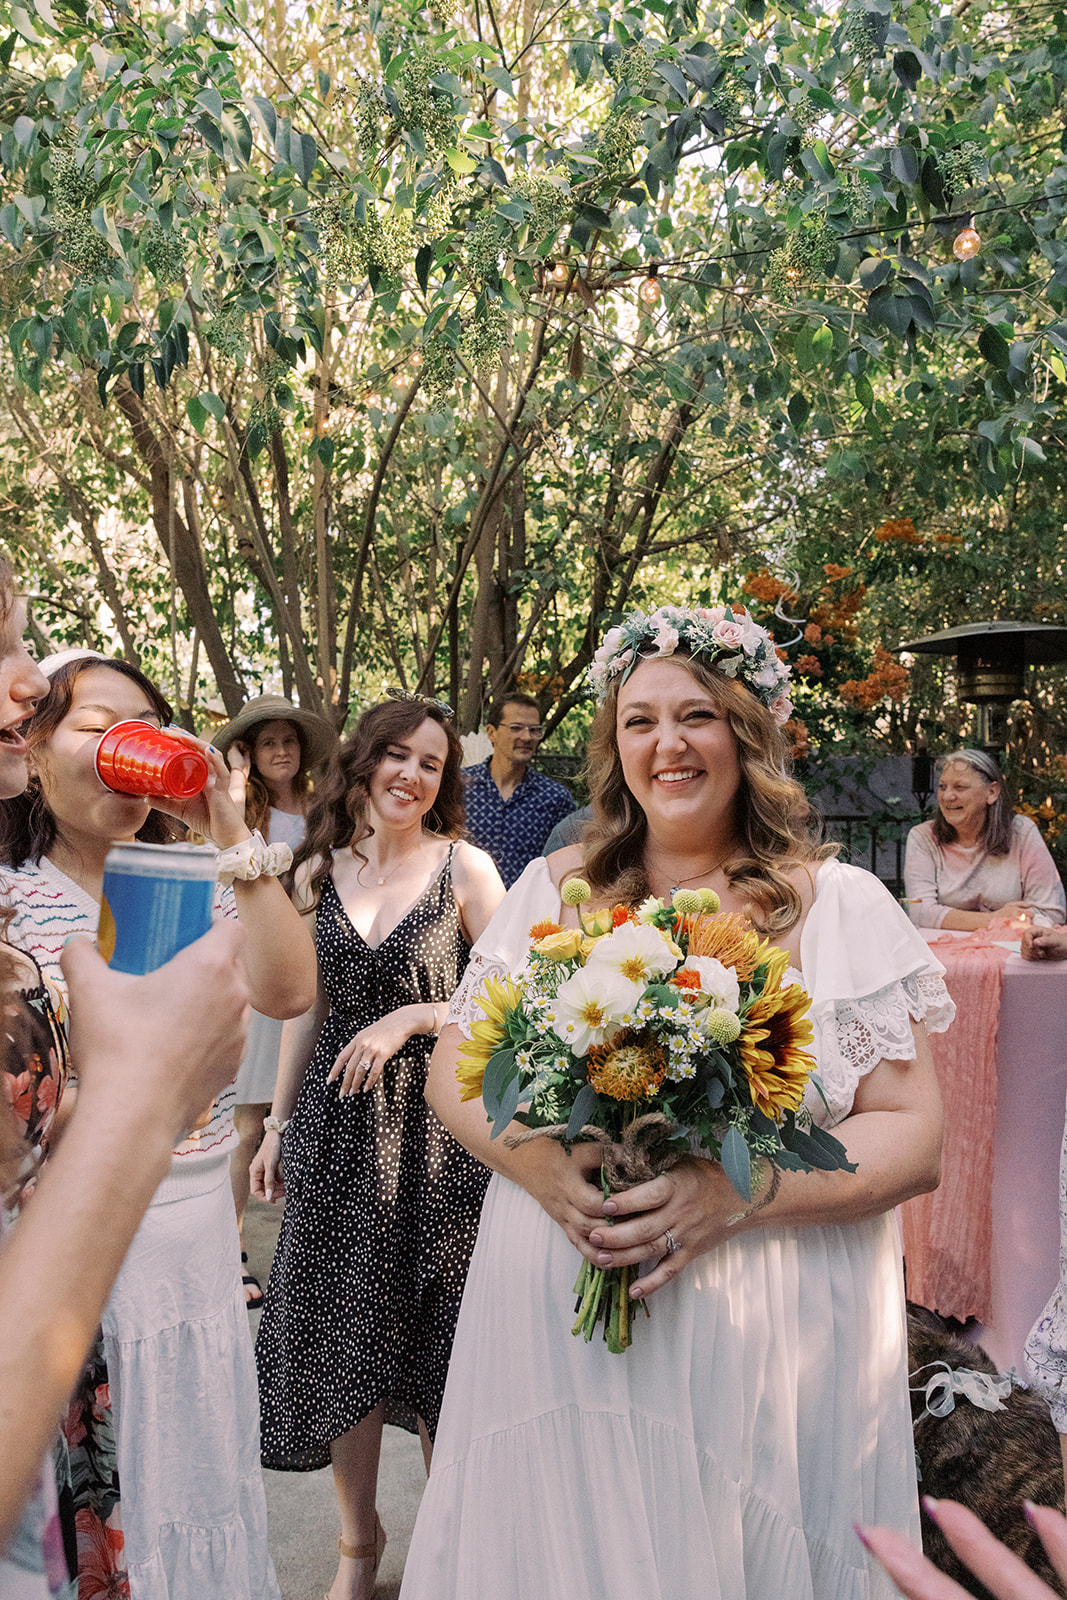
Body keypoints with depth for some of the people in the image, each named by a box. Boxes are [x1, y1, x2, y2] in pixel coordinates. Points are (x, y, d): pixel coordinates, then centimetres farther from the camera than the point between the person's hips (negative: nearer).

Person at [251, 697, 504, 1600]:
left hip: (440, 1125, -3)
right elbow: (306, 1008, 12)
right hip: (340, 1124, 3)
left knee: (435, 1331, 8)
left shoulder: (465, 866, -6)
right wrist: (278, 1124, 13)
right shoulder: (318, 872, 5)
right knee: (343, 1327, 9)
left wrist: (409, 1018, -15)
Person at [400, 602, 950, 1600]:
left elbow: (912, 1136, -7)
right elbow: (453, 1069, 5)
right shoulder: (554, 890, 4)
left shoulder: (839, 905, -3)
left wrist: (735, 1192, -21)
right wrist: (538, 1162, -15)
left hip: (771, 1336, -1)